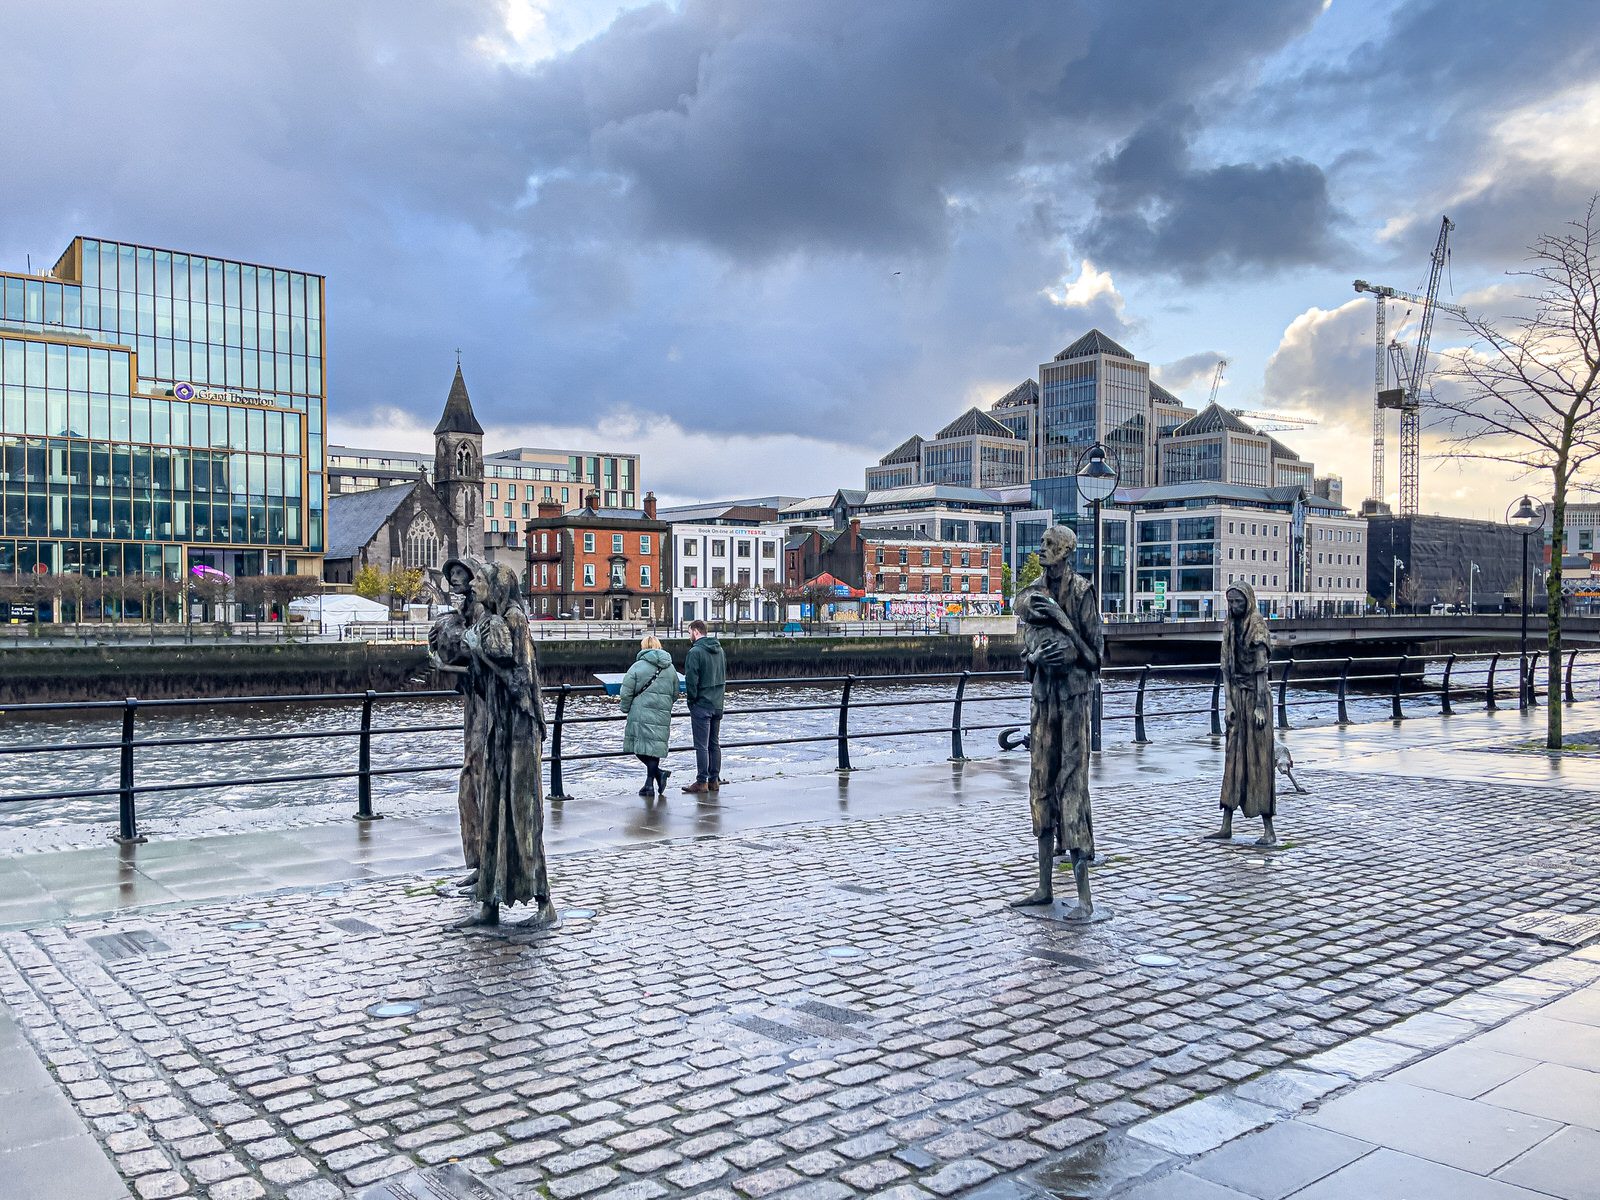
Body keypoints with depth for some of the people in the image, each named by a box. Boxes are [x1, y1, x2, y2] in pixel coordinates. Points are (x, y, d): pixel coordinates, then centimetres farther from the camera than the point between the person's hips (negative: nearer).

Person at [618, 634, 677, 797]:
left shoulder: (638, 666, -4)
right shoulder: (670, 668, 11)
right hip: (662, 716, 5)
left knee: (640, 747, 2)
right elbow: (675, 694, 18)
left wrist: (625, 707, 11)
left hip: (641, 714, -5)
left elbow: (626, 693, -5)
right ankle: (650, 784, 9)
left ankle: (658, 773, -12)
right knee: (654, 746, 9)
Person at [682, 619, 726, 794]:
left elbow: (691, 680, -19)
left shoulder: (695, 652, -15)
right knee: (715, 744, 13)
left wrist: (692, 700, -6)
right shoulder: (719, 650, 10)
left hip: (701, 705, -7)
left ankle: (701, 782, -1)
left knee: (701, 745, -3)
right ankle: (714, 780, 17)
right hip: (718, 705, 8)